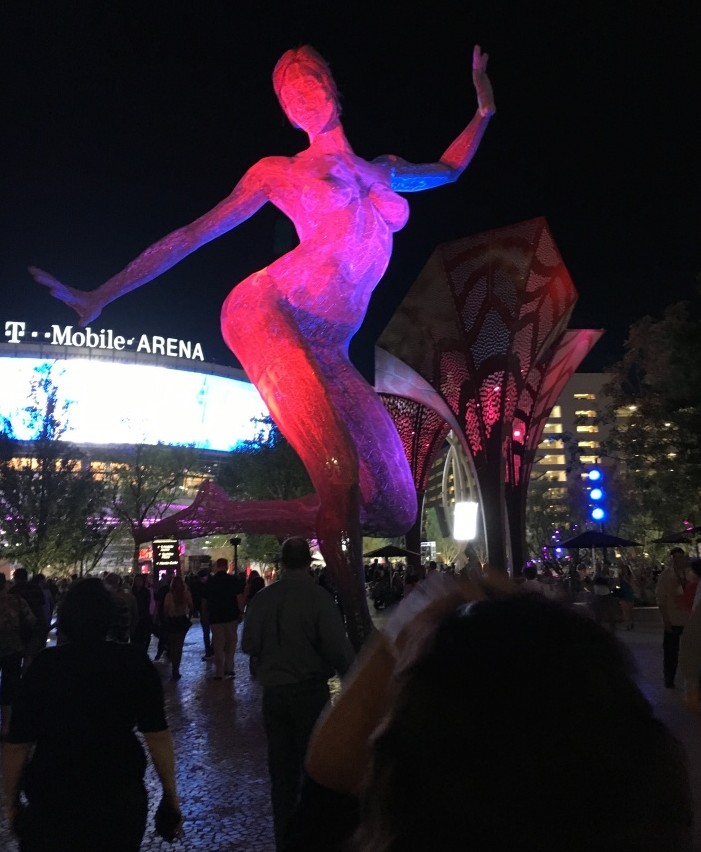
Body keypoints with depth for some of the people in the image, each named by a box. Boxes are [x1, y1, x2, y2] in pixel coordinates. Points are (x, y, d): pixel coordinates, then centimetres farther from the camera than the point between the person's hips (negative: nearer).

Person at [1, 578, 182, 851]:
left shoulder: (44, 664, -10)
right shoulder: (135, 661, -11)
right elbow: (157, 736, -9)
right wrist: (170, 793, 2)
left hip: (52, 797, -1)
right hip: (121, 795, 1)